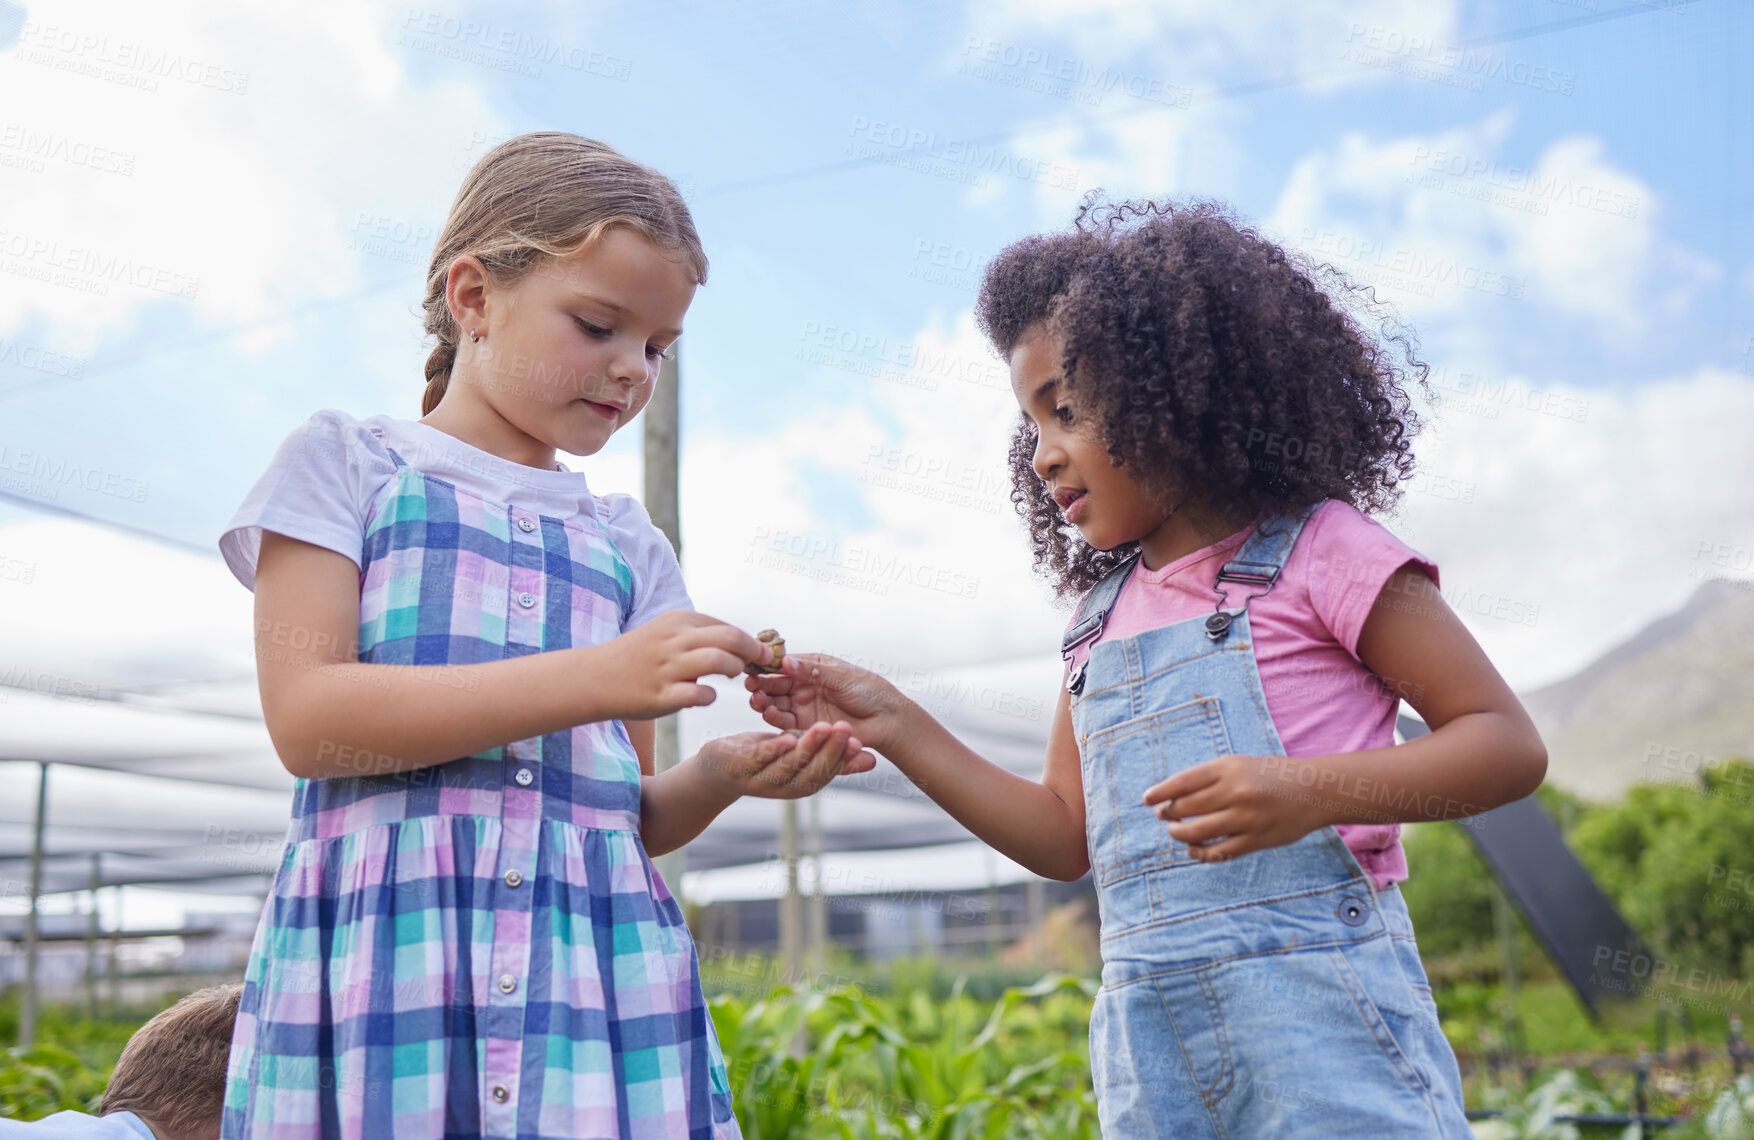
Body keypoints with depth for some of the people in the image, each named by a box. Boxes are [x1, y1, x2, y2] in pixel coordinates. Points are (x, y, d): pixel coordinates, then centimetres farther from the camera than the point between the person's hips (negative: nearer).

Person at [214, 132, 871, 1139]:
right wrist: (597, 677, -15)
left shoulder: (628, 543, 16)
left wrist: (719, 775, -7)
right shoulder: (349, 462, 6)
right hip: (378, 959, -3)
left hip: (599, 970, 4)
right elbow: (306, 718, -9)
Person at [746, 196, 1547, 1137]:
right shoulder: (1102, 609, 15)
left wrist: (1310, 791, -21)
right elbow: (1068, 837, 16)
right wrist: (895, 727, 9)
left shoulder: (1320, 549, -3)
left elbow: (1508, 745, -5)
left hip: (1320, 1018, -5)